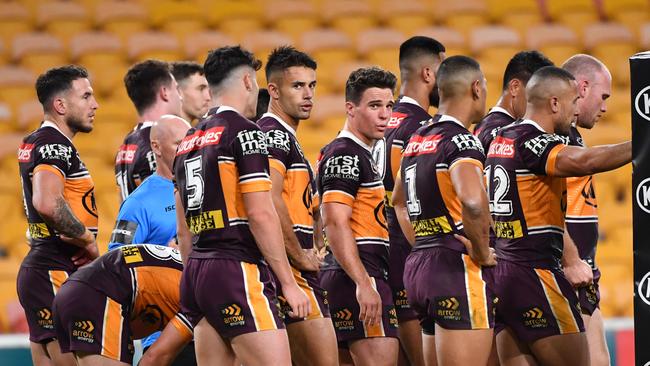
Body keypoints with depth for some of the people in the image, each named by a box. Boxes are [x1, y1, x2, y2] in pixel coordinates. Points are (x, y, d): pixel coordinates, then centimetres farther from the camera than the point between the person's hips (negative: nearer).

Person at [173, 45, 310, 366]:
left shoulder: (189, 141, 18)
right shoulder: (244, 132, -7)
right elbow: (261, 215, -14)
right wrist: (289, 283, -11)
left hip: (196, 272, 9)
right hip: (238, 270, -9)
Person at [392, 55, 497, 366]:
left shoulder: (417, 139, 15)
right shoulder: (461, 142, -13)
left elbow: (399, 202, 32)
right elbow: (473, 201, -32)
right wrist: (481, 253, -17)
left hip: (418, 267, 9)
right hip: (457, 269, -9)